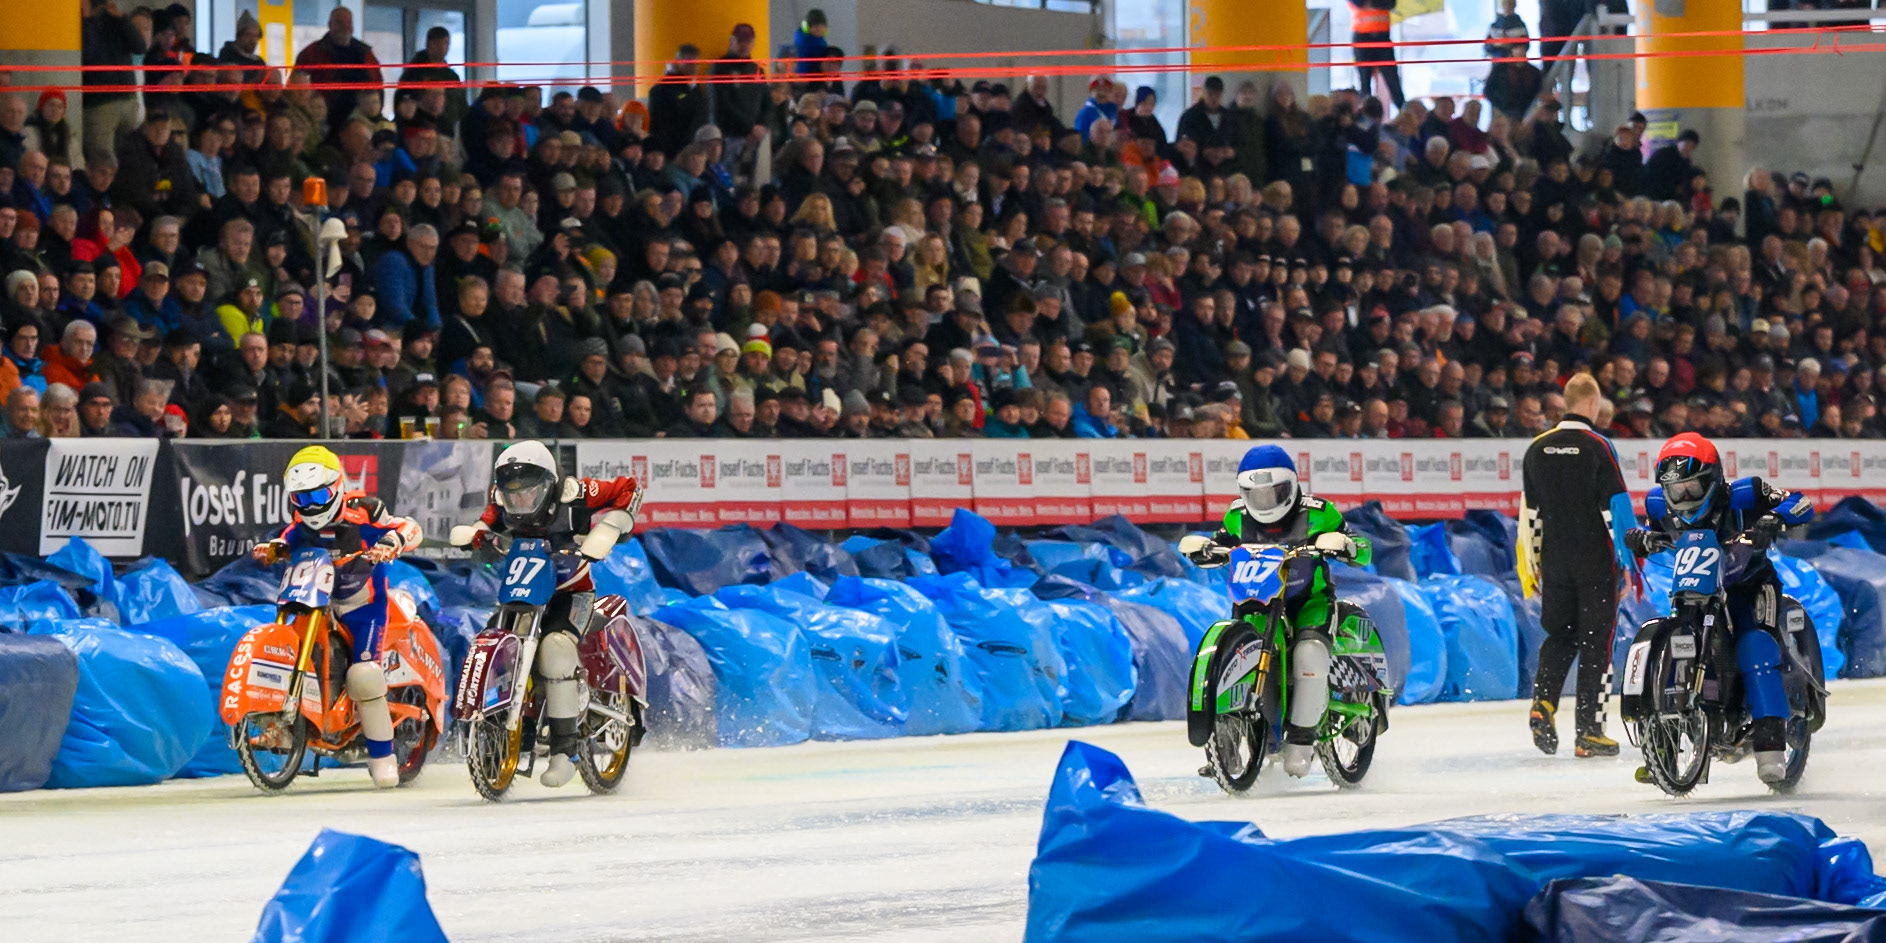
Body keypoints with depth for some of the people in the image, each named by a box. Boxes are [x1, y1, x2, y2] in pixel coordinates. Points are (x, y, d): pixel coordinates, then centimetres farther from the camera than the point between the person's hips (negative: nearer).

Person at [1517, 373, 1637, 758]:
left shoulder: (1537, 448, 6)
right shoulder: (1597, 447, -9)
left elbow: (1529, 511, 11)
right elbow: (1616, 507, -11)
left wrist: (1531, 566, 18)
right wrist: (1628, 563, -5)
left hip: (1554, 563, 4)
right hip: (1596, 563, -4)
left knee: (1559, 634, 17)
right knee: (1596, 640, 1)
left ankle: (1543, 701, -6)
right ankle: (1589, 732, 0)